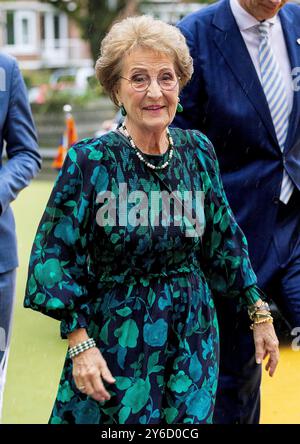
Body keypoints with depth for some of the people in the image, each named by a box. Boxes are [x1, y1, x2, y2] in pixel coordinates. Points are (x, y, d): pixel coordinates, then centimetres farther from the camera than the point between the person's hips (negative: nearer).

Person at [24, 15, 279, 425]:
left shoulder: (198, 152, 0)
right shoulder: (89, 162, -13)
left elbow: (223, 241, 11)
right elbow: (54, 257, -10)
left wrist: (258, 313, 11)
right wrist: (80, 342, -16)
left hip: (194, 339, 4)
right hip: (117, 341, -3)